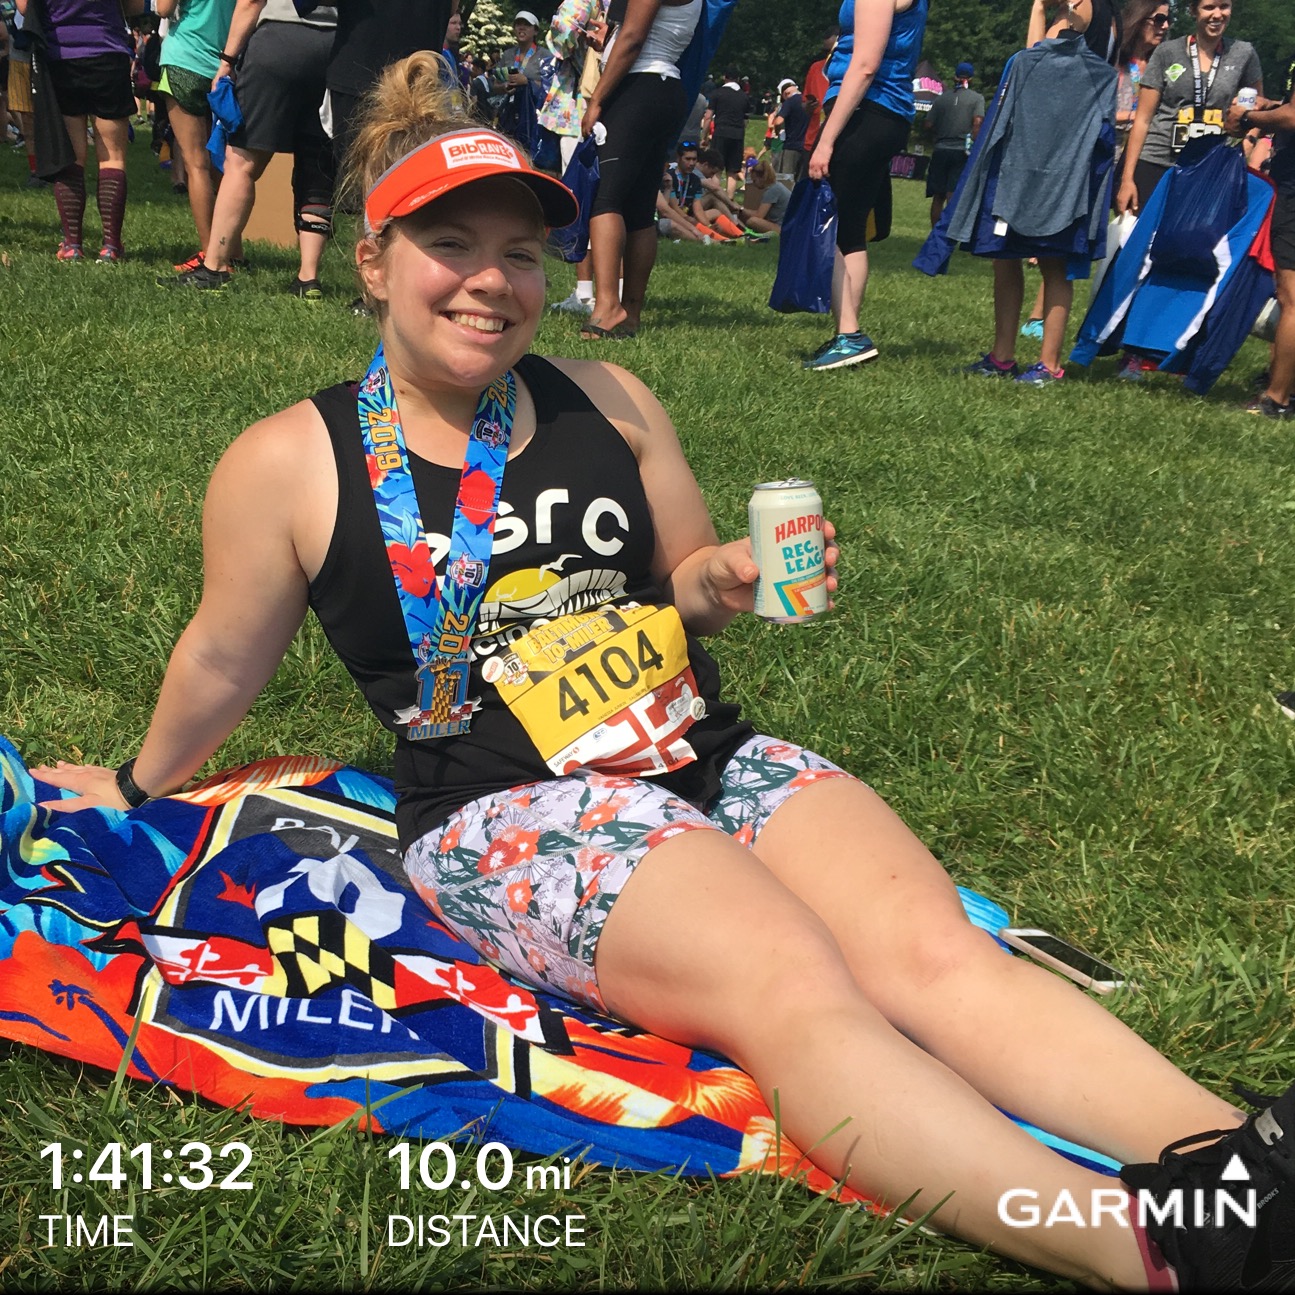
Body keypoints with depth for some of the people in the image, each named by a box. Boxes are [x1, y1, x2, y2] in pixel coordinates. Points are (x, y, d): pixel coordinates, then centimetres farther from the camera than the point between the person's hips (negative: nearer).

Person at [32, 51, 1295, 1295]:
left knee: (941, 952, -21)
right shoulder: (290, 464, 2)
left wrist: (721, 581, -1)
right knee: (797, 989, -31)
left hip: (707, 754, 5)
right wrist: (144, 784, 30)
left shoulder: (606, 400, 12)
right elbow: (224, 656, 17)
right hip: (505, 809, -5)